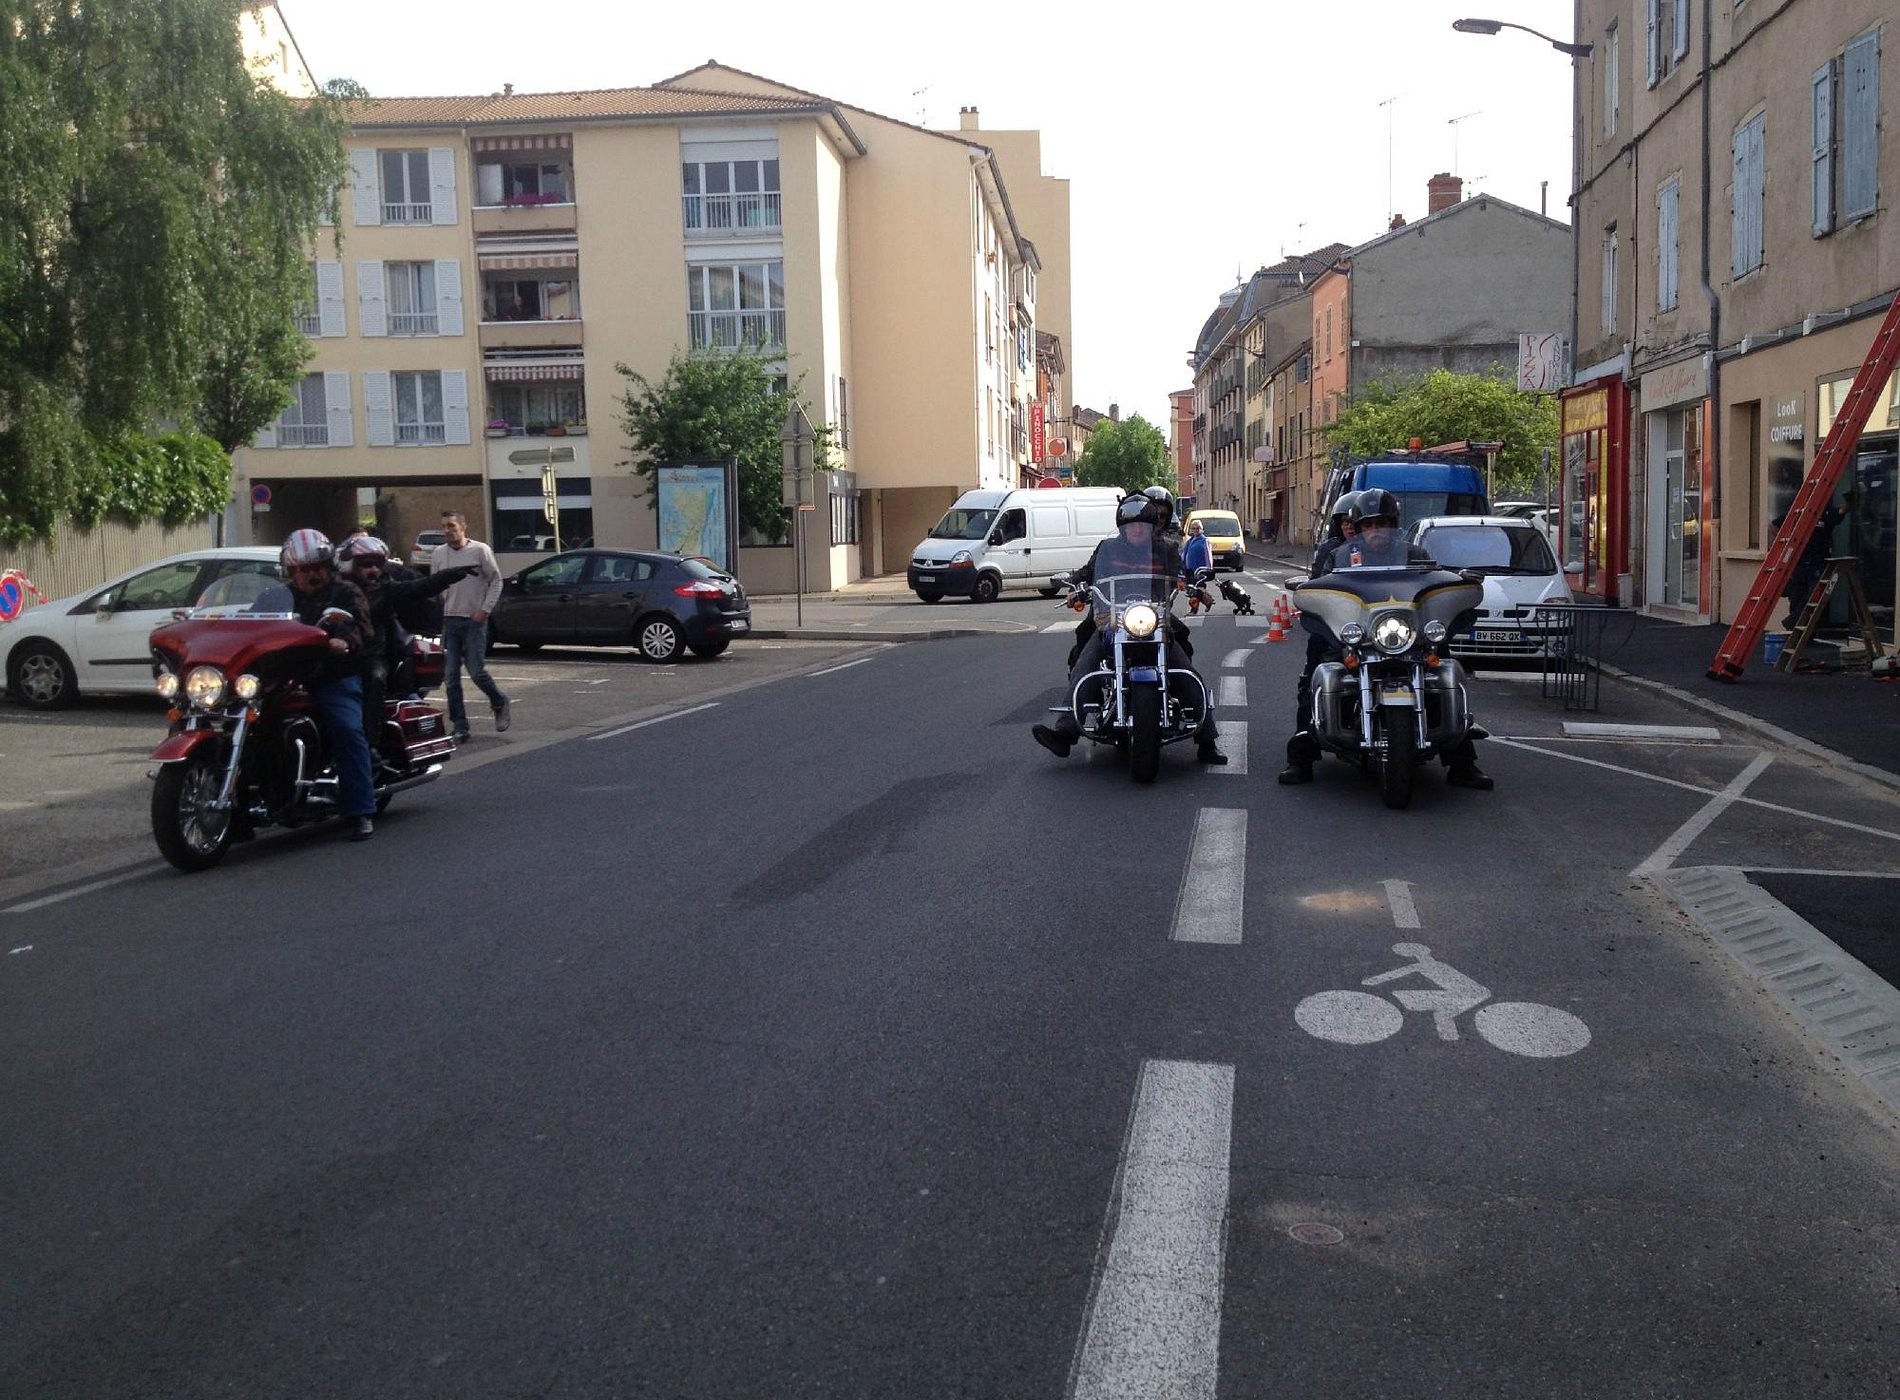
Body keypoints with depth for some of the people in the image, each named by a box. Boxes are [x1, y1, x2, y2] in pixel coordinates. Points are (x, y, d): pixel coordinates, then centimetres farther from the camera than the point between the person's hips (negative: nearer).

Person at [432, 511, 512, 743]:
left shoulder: (480, 550, -3)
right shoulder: (438, 554, 8)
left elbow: (496, 581, 0)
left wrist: (484, 610, -7)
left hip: (474, 620, -4)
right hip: (448, 620, 4)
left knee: (477, 672, -8)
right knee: (450, 676, 1)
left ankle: (500, 704, 21)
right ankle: (459, 727, 7)